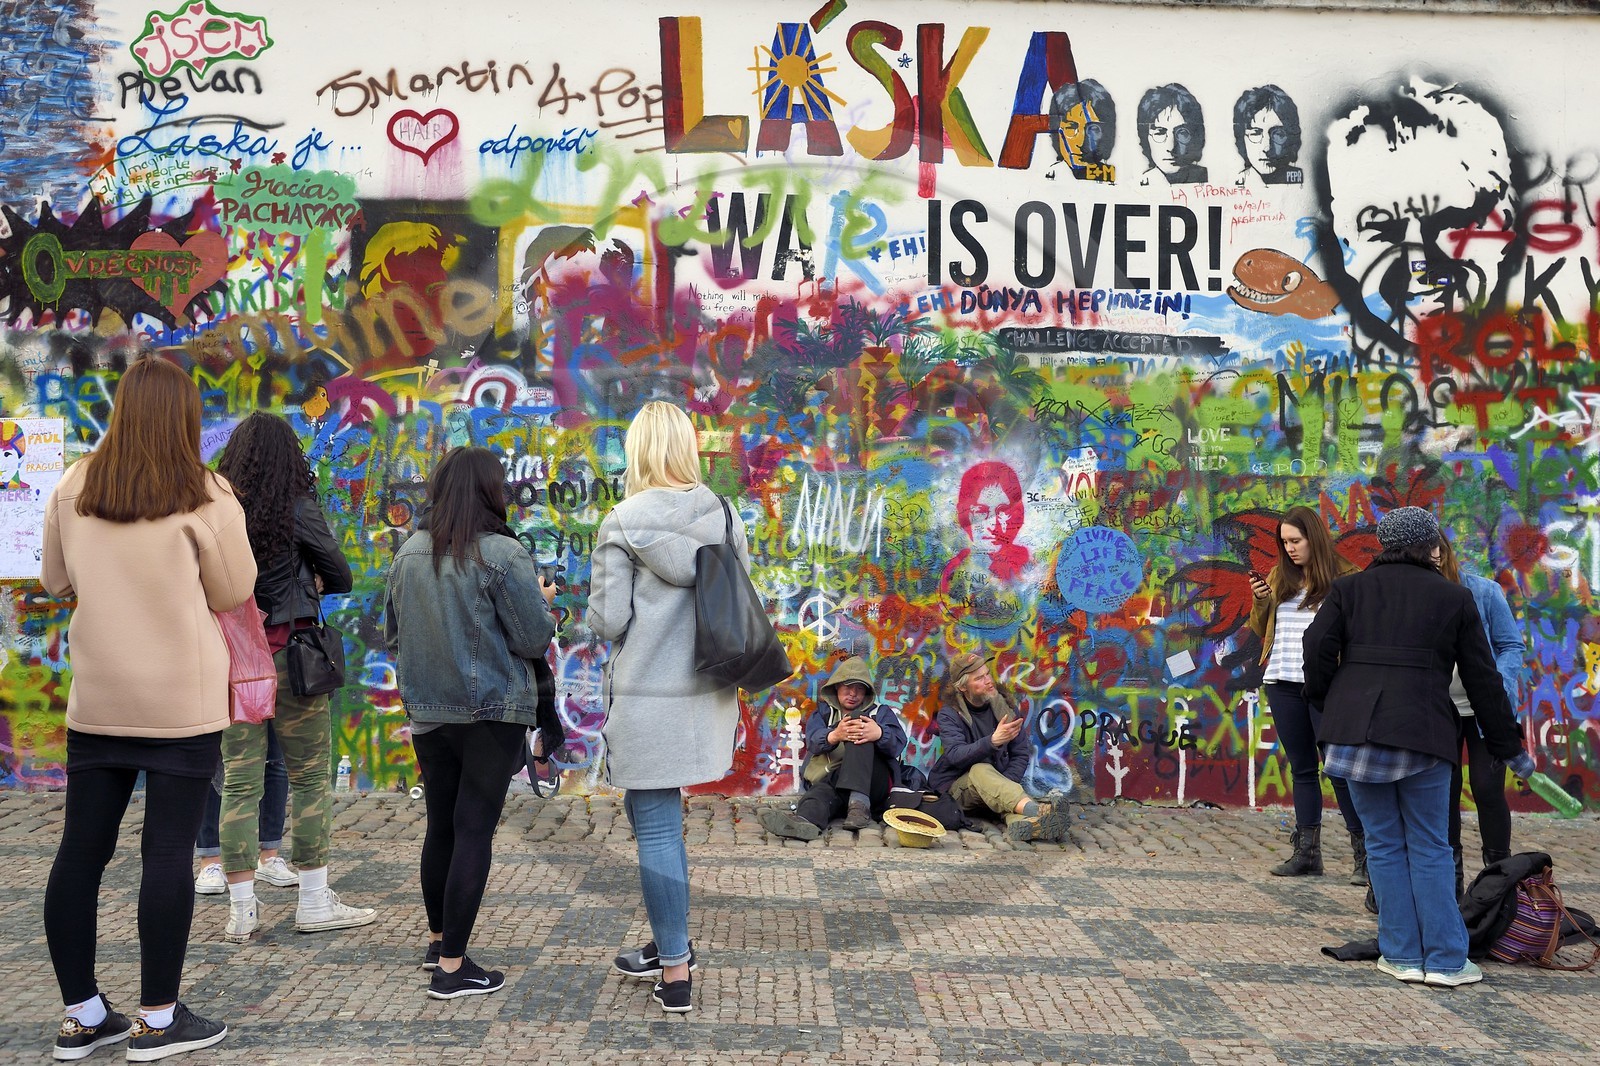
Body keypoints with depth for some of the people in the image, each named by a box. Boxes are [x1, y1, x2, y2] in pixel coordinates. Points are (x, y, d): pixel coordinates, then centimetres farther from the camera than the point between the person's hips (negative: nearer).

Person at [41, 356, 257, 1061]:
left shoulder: (72, 489, 0)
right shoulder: (205, 498, -10)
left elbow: (56, 581, 12)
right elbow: (234, 592, -1)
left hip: (95, 700, 4)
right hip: (183, 701, -4)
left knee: (81, 849, 9)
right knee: (168, 851, 2)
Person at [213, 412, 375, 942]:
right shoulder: (297, 510, -8)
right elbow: (340, 577, 0)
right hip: (289, 653, -3)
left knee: (238, 781, 7)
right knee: (310, 778, 7)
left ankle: (241, 908, 10)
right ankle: (315, 902, 12)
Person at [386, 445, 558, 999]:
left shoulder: (408, 554, 2)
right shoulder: (503, 554, -15)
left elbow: (393, 633, 14)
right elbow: (534, 640, -11)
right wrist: (541, 601, 8)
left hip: (427, 713, 6)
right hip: (493, 713, -5)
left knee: (440, 825, 18)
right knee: (474, 832, -1)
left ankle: (438, 940, 33)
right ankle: (452, 965, 2)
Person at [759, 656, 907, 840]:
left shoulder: (881, 712, 24)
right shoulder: (823, 713, 27)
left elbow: (898, 742, 1)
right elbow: (813, 740, 2)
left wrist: (879, 734, -25)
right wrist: (834, 736, -24)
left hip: (873, 782, -1)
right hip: (830, 779, 1)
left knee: (859, 728, -23)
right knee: (821, 791, -35)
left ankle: (859, 803, -42)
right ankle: (805, 822, -71)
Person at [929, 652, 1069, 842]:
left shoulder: (1006, 708, 7)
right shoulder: (949, 714, -6)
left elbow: (1021, 754, 3)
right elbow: (956, 755, -23)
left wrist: (1004, 786, -16)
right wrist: (993, 741, -39)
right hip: (957, 788, -3)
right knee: (980, 770, -36)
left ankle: (1022, 822, -70)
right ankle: (1034, 810, -62)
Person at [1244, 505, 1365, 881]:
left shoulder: (1345, 577, -4)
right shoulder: (1279, 577, 11)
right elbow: (1261, 630, 16)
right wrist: (1260, 601, -1)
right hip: (1283, 684, 5)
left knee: (1339, 766, -2)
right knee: (1302, 768, 12)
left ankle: (1364, 854, 5)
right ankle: (1307, 852, 18)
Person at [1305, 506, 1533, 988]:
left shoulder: (1348, 588, 9)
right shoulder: (1455, 598, 8)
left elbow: (1318, 647, -3)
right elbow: (1482, 679, 10)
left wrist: (1326, 704, 13)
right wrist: (1510, 748, 17)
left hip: (1355, 727, 1)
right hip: (1424, 732, -1)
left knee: (1384, 844, 9)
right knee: (1429, 848, 7)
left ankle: (1401, 955, 11)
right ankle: (1446, 960, 8)